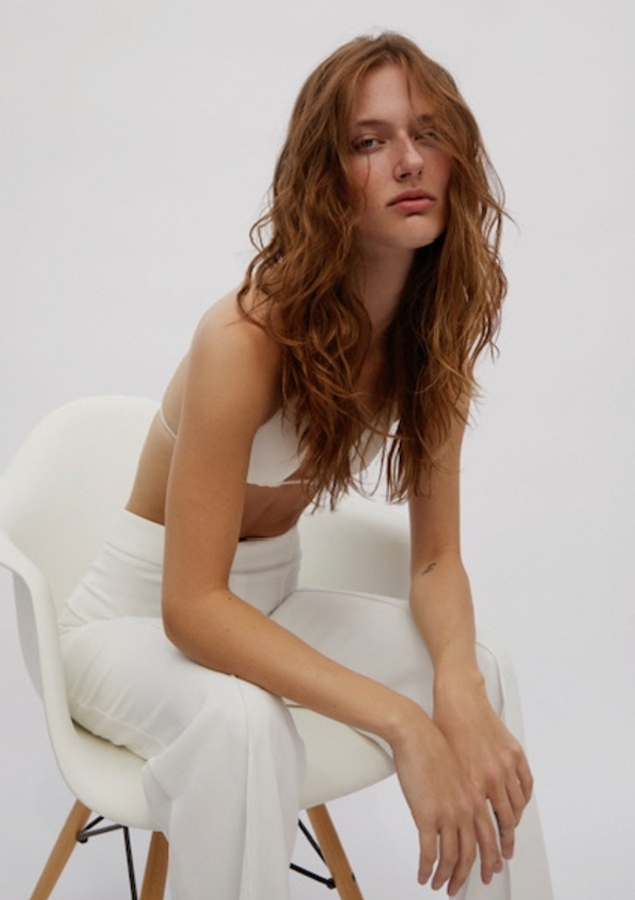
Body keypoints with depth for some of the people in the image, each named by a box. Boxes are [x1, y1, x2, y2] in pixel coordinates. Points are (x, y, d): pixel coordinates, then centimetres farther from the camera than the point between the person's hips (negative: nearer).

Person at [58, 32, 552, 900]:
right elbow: (190, 608, -29)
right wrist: (400, 721, -37)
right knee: (243, 720, -37)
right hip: (137, 621, -5)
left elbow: (437, 554, -7)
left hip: (267, 604, 6)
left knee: (483, 675, -19)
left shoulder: (436, 330, -9)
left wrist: (458, 684, -30)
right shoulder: (249, 335, -29)